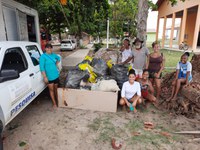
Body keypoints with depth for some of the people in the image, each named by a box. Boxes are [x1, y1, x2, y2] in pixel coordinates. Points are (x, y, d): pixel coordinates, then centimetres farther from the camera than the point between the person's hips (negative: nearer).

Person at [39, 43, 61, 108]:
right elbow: (42, 67, -15)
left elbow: (58, 58, 26)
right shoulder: (43, 56, -12)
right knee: (51, 90, 7)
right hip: (49, 76, -5)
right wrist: (45, 77, -20)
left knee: (56, 89, 17)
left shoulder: (53, 55, 4)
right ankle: (54, 103, 19)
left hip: (56, 75, 5)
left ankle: (57, 101, 34)